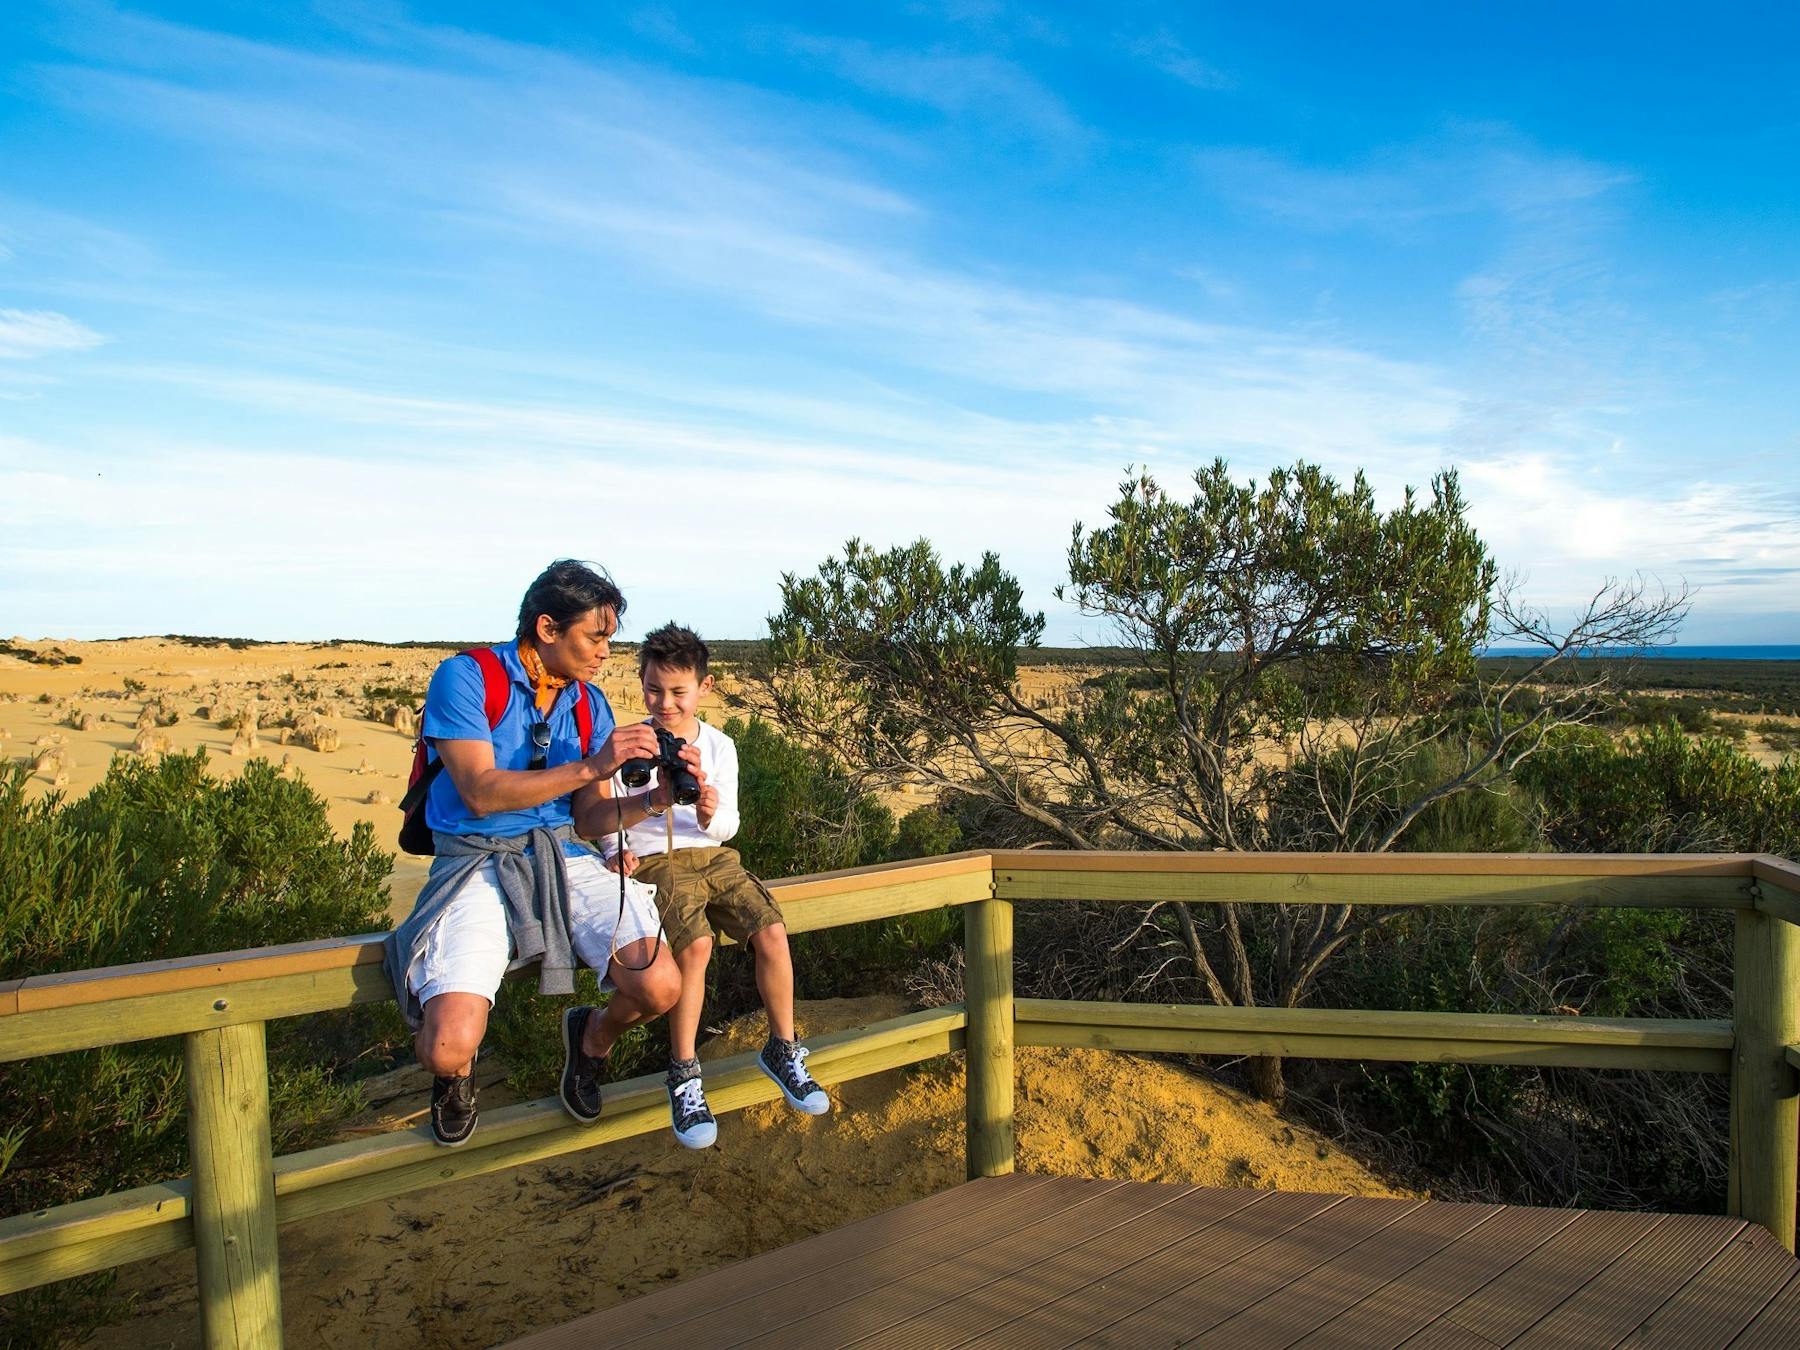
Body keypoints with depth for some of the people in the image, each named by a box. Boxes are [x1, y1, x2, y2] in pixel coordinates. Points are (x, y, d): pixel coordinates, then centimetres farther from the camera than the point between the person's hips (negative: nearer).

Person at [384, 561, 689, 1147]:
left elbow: (588, 819, 9)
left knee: (661, 989, -18)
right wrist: (592, 766, -21)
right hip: (477, 861, -4)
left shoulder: (588, 703, 11)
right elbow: (482, 793, -16)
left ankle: (594, 1035, 20)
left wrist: (651, 800, -10)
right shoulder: (466, 677, -6)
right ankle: (456, 1073, 16)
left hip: (562, 856, 4)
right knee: (448, 1048, -25)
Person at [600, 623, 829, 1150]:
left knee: (771, 931, -19)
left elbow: (729, 825, 6)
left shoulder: (719, 745, 8)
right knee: (695, 945, -30)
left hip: (714, 855, 4)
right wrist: (615, 850, -15)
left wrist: (712, 817, -17)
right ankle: (683, 1073, -13)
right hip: (655, 862, -3)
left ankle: (782, 1049, 3)